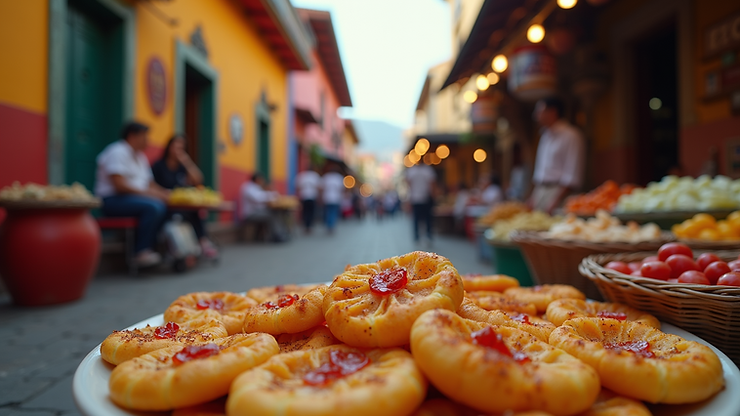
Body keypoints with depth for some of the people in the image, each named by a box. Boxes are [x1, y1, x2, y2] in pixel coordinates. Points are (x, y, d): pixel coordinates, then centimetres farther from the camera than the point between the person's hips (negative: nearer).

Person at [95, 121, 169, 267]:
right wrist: (146, 193, -18)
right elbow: (119, 185, -19)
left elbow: (150, 184, 21)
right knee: (152, 207, -32)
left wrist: (163, 193, 1)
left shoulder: (140, 156, 22)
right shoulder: (118, 152, -8)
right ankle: (141, 253, -30)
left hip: (134, 198, 9)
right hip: (113, 200, -9)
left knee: (165, 206, -18)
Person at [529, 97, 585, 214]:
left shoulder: (571, 135, -7)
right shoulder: (546, 134, 18)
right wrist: (533, 197, 14)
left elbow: (572, 177, -13)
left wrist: (555, 202, -17)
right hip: (540, 190, 7)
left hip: (559, 192, -7)